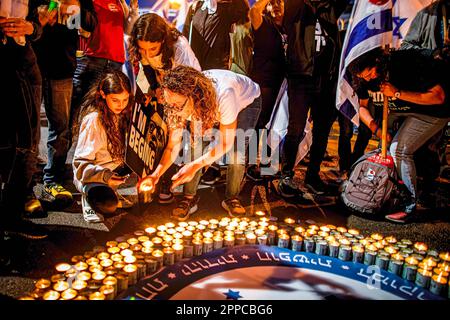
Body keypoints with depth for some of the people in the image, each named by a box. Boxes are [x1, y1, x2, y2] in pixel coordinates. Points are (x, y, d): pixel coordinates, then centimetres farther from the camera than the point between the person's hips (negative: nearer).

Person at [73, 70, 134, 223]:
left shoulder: (123, 112, -1)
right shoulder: (94, 119, -22)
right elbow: (81, 162, -20)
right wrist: (105, 176, -35)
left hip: (117, 169, 7)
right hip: (92, 174, -7)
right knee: (108, 205, -35)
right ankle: (90, 197, -1)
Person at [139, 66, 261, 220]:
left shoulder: (223, 95, -46)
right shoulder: (178, 101, -30)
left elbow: (226, 143, -35)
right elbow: (173, 145, -23)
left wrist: (195, 165, -44)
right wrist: (156, 175, -37)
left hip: (247, 101, -3)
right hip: (209, 108, 4)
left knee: (236, 153, -21)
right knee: (196, 145, -17)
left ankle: (232, 199, 4)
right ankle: (190, 198, 0)